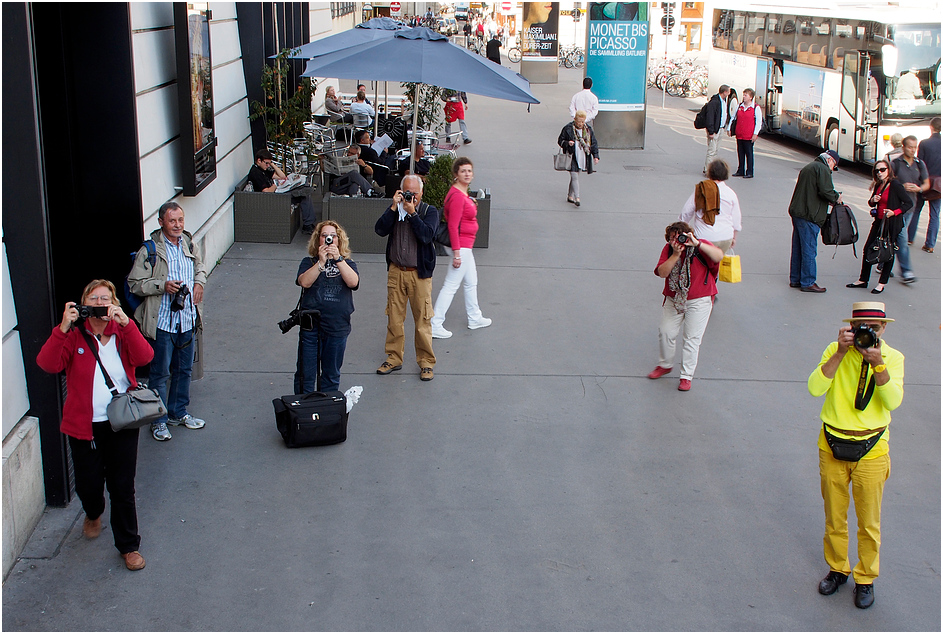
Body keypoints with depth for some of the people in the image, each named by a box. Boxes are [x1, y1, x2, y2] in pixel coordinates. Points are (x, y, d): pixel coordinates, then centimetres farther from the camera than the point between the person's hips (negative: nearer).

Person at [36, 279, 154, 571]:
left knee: (122, 488, 4)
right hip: (84, 426, 0)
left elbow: (144, 357, -18)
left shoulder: (123, 332, 2)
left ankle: (129, 546, 20)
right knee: (88, 486, 12)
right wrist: (63, 328, -26)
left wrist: (126, 323, -27)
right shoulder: (73, 336, -2)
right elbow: (47, 364, -18)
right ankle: (93, 514, 48)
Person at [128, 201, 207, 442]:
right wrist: (163, 285, -21)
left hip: (187, 320, 6)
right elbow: (135, 284, -10)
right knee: (160, 373, 3)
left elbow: (200, 265, 26)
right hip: (162, 323, -5)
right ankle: (159, 421, 16)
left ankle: (178, 413, 34)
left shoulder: (189, 244, 5)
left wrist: (199, 281, 7)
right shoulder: (150, 251, -11)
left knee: (184, 370, 17)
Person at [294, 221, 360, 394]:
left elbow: (353, 282, -12)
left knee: (331, 376, 11)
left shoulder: (347, 263, 10)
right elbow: (305, 282, -11)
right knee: (305, 374, 3)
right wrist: (321, 262, -19)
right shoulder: (309, 262, 9)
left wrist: (338, 259, -19)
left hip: (337, 327, 1)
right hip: (310, 326, -1)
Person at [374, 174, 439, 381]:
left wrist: (412, 213, -17)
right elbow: (380, 230, -7)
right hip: (396, 271, 3)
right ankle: (394, 358, 21)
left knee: (422, 319, -1)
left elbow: (426, 235, -18)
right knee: (394, 317, 8)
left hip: (419, 273, -3)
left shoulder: (429, 211, -1)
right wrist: (393, 208, -12)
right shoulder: (396, 209, 7)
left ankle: (426, 363, 10)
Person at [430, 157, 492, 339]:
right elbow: (453, 226, -24)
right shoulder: (457, 196, -22)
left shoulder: (462, 193, 9)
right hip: (461, 246, -11)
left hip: (465, 247, 11)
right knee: (451, 286, -6)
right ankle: (435, 326, -1)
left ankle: (474, 318, 40)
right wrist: (456, 253, -25)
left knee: (471, 282, 23)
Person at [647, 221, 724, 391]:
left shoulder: (701, 246, -11)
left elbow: (719, 256, -31)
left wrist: (697, 244, -38)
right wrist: (676, 254, -24)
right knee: (665, 332, 7)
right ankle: (665, 365, 32)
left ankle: (687, 376, 10)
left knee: (692, 337, -2)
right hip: (674, 299, 4)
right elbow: (662, 273, -14)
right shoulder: (669, 249, -2)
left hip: (699, 301, -4)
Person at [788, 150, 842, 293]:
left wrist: (830, 200, 17)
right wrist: (836, 198, -2)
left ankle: (795, 279, 21)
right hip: (809, 216, -10)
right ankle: (808, 282, -1)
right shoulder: (822, 169, -8)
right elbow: (825, 191, -20)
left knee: (798, 248, 15)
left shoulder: (807, 168, 22)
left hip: (797, 212, 10)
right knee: (809, 250, -5)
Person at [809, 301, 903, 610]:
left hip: (871, 450, -1)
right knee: (834, 517, 15)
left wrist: (878, 363, -28)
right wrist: (841, 353, -25)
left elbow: (893, 402, -18)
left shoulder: (893, 358, -5)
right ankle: (837, 569, 35)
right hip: (832, 446, 1)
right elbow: (815, 388, -20)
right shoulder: (836, 351, -6)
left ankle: (866, 578, 27)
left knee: (869, 521, 9)